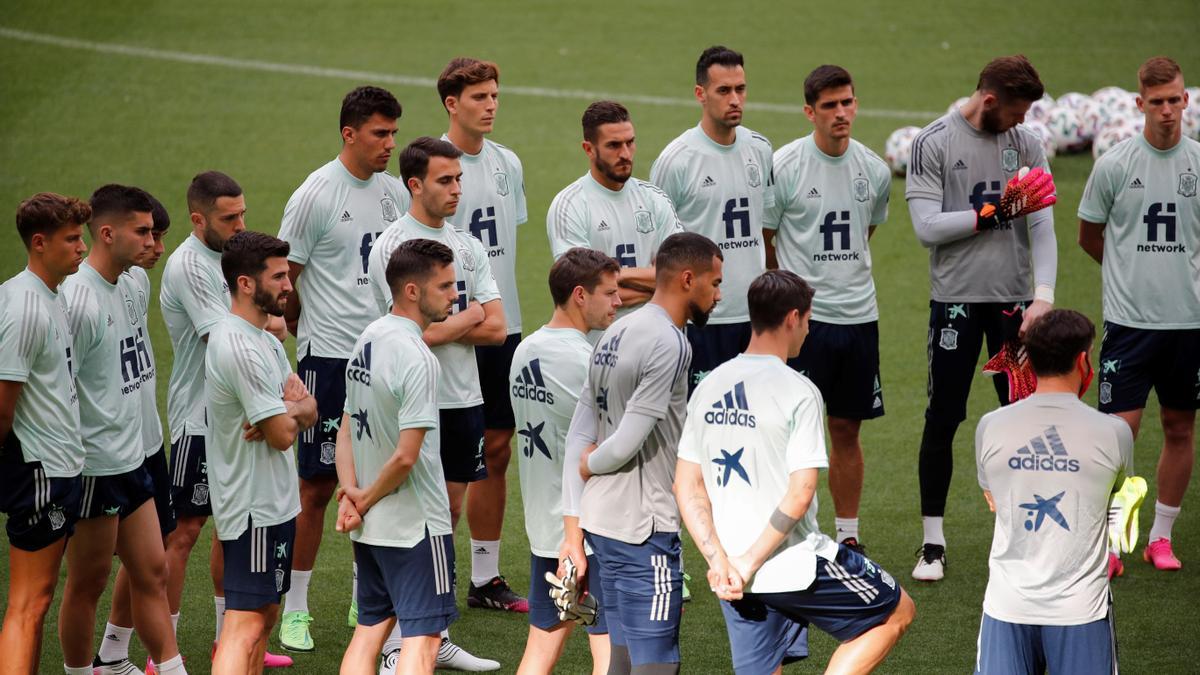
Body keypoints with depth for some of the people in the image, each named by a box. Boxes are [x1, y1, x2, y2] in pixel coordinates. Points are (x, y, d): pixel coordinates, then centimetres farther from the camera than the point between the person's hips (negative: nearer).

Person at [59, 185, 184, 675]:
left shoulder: (134, 287, 7)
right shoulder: (77, 300, -21)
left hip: (132, 459, 9)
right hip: (93, 465, -9)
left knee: (152, 573, 11)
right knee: (88, 584, 4)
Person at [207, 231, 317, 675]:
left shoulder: (264, 340, 12)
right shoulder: (240, 348, -21)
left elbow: (309, 409, 10)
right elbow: (283, 435, -20)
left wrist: (289, 410, -13)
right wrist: (292, 411, 2)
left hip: (275, 502, 10)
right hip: (255, 507, -10)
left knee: (266, 615, 16)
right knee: (245, 624, -15)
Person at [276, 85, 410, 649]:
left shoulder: (394, 192, 8)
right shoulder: (315, 195, -11)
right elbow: (283, 279, -5)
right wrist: (310, 334, 5)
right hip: (329, 358, -6)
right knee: (318, 484, -2)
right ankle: (293, 610, 5)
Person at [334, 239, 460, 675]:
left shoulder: (368, 339, 7)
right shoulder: (416, 358, -20)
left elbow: (347, 429, 11)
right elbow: (406, 456, -23)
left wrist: (351, 492, 0)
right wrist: (366, 500, -7)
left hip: (370, 526, 9)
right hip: (415, 524, -9)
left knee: (370, 629, 15)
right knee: (423, 636, -4)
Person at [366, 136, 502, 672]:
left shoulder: (467, 245, 11)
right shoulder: (392, 245, -10)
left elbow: (497, 328, 5)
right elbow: (419, 330, -19)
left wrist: (441, 327, -9)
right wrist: (470, 315, -4)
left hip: (464, 399, 7)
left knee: (449, 514, 11)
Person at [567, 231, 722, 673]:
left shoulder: (615, 334, 12)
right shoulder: (668, 344, -16)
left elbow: (579, 434, 12)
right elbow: (627, 443, -20)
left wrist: (572, 526, 10)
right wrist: (588, 466, 2)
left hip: (600, 520, 9)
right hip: (643, 529, -9)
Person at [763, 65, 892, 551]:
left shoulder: (875, 170, 5)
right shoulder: (784, 166, -9)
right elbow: (761, 238, 1)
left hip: (859, 315, 5)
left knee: (847, 429, 11)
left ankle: (848, 537, 21)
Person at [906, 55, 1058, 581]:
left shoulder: (1025, 144, 5)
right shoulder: (934, 143, -5)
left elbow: (1042, 227, -1)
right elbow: (927, 227, -12)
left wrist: (1044, 294, -13)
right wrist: (994, 211, -12)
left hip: (1014, 299, 3)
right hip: (956, 297, -3)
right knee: (943, 419, 2)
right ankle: (933, 542, 11)